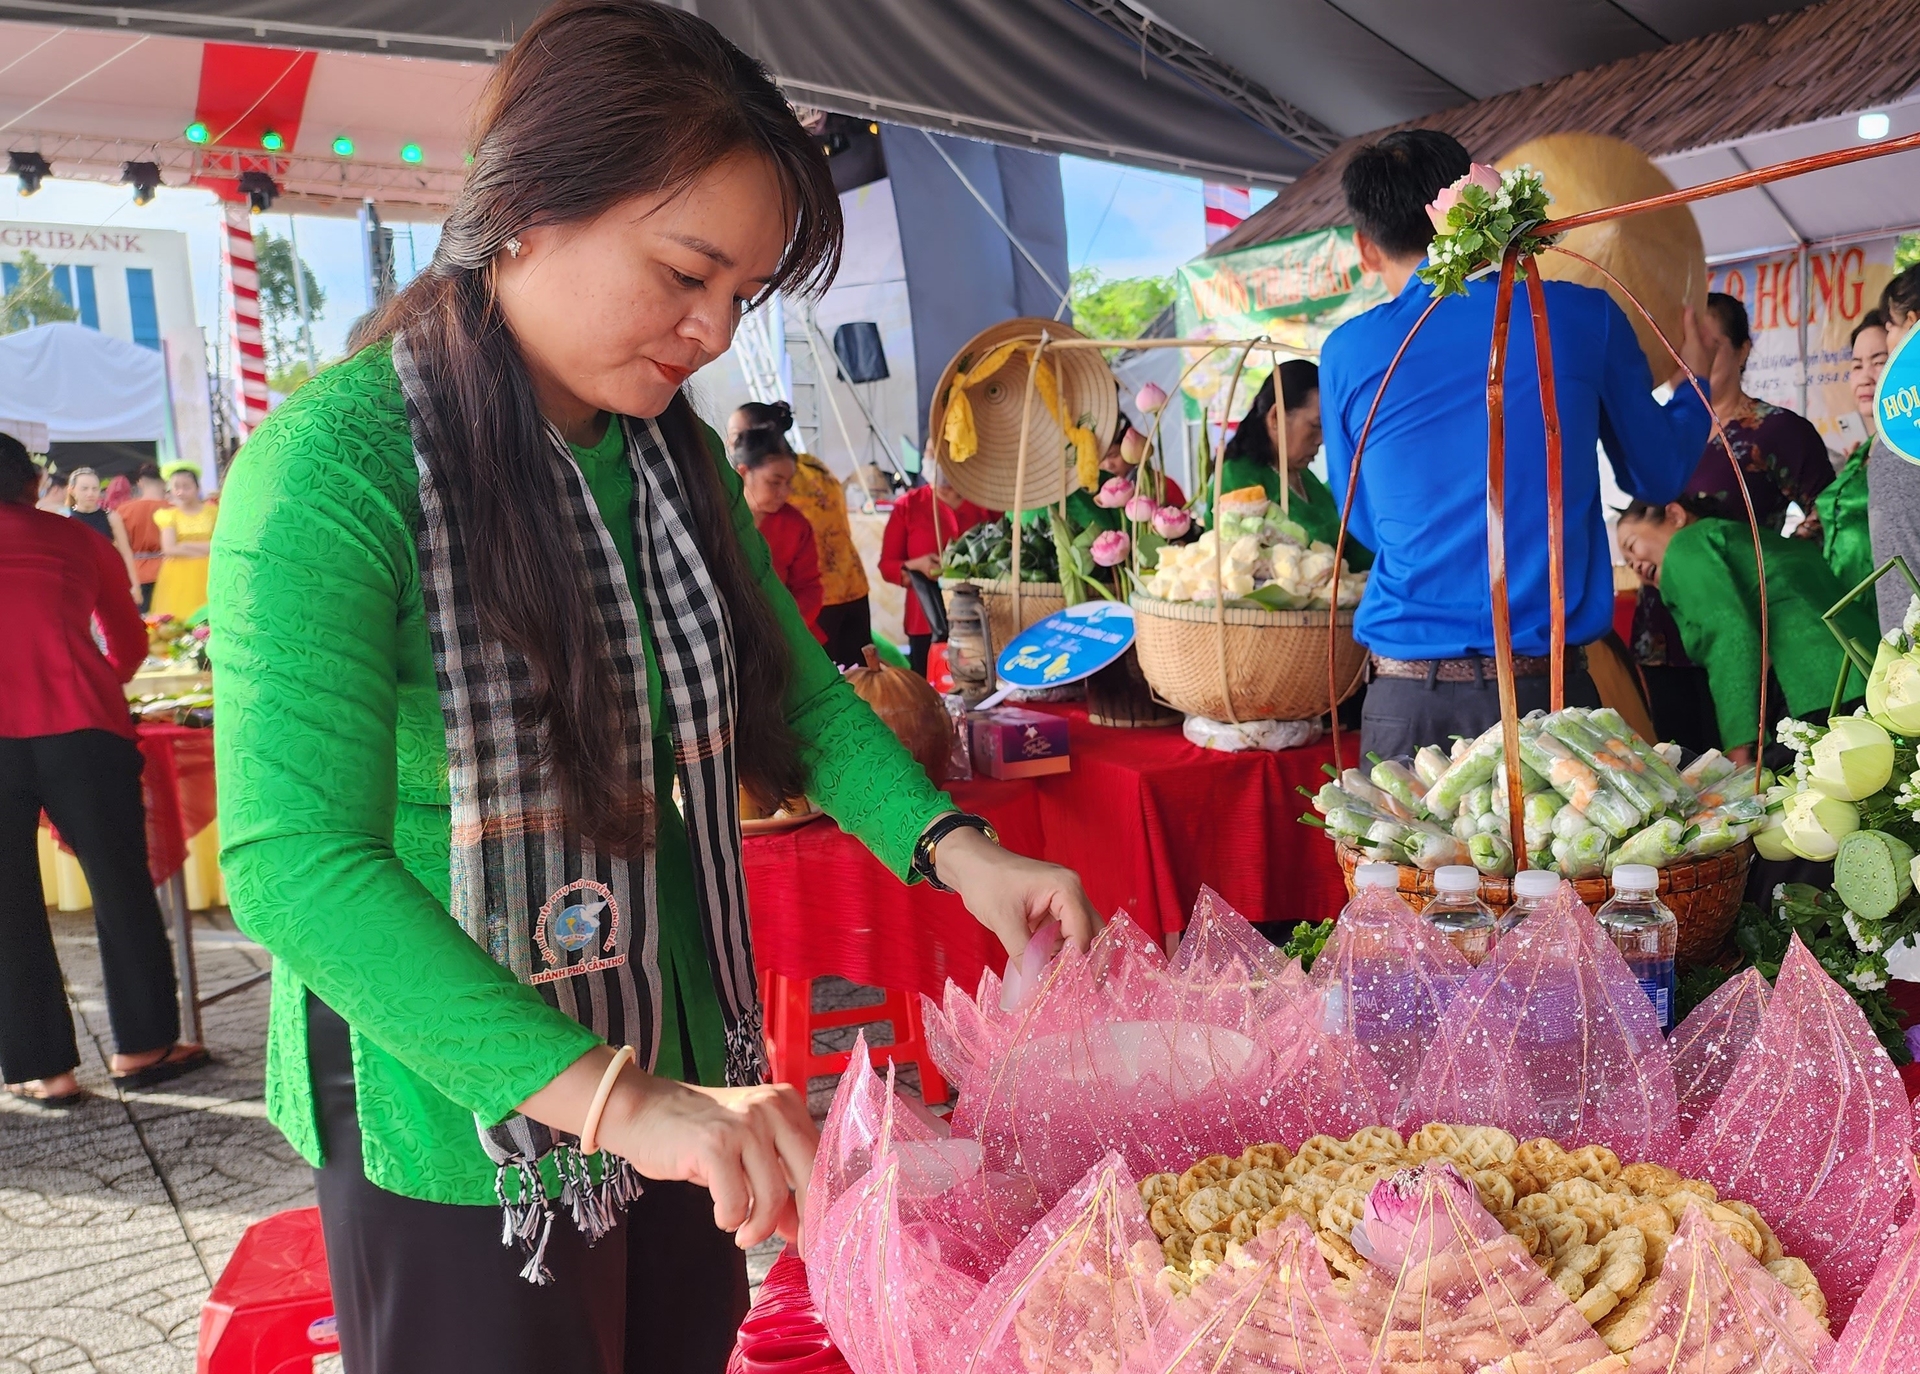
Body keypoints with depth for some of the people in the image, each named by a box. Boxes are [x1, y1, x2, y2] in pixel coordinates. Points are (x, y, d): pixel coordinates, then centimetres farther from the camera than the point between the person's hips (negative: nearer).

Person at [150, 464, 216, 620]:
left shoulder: (212, 511, 7)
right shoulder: (169, 515, 6)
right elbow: (169, 549, -6)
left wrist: (185, 545, -7)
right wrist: (204, 549, -8)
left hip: (206, 576, 0)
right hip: (178, 578, 0)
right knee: (178, 619, -6)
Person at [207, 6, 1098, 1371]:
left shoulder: (672, 453, 2)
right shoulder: (340, 463, -21)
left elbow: (797, 692, 7)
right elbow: (292, 861, -29)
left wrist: (954, 848, -12)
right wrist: (610, 1096, -38)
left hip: (679, 1084, 7)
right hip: (465, 1131, -6)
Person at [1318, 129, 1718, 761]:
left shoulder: (1348, 352, 0)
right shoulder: (1584, 315, 1)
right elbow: (1657, 475, 15)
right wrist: (1695, 385, 35)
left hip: (1408, 702, 0)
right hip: (1549, 688, 0)